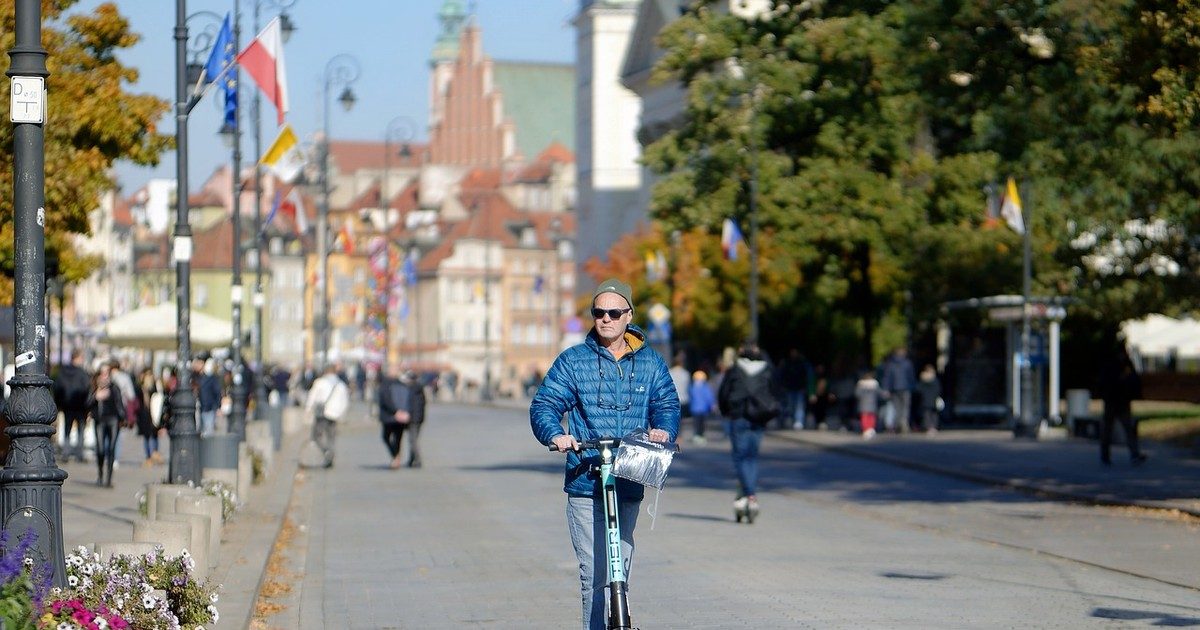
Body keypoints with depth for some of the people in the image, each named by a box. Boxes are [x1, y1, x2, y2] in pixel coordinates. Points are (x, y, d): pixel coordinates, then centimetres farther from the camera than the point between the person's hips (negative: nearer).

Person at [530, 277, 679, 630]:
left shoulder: (650, 363, 12)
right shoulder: (573, 362, 4)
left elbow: (667, 404, 11)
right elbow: (544, 406, 0)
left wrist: (664, 430, -12)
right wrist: (555, 435, -22)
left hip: (630, 485, 3)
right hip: (585, 485, -3)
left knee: (620, 571, 10)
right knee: (594, 574, -9)